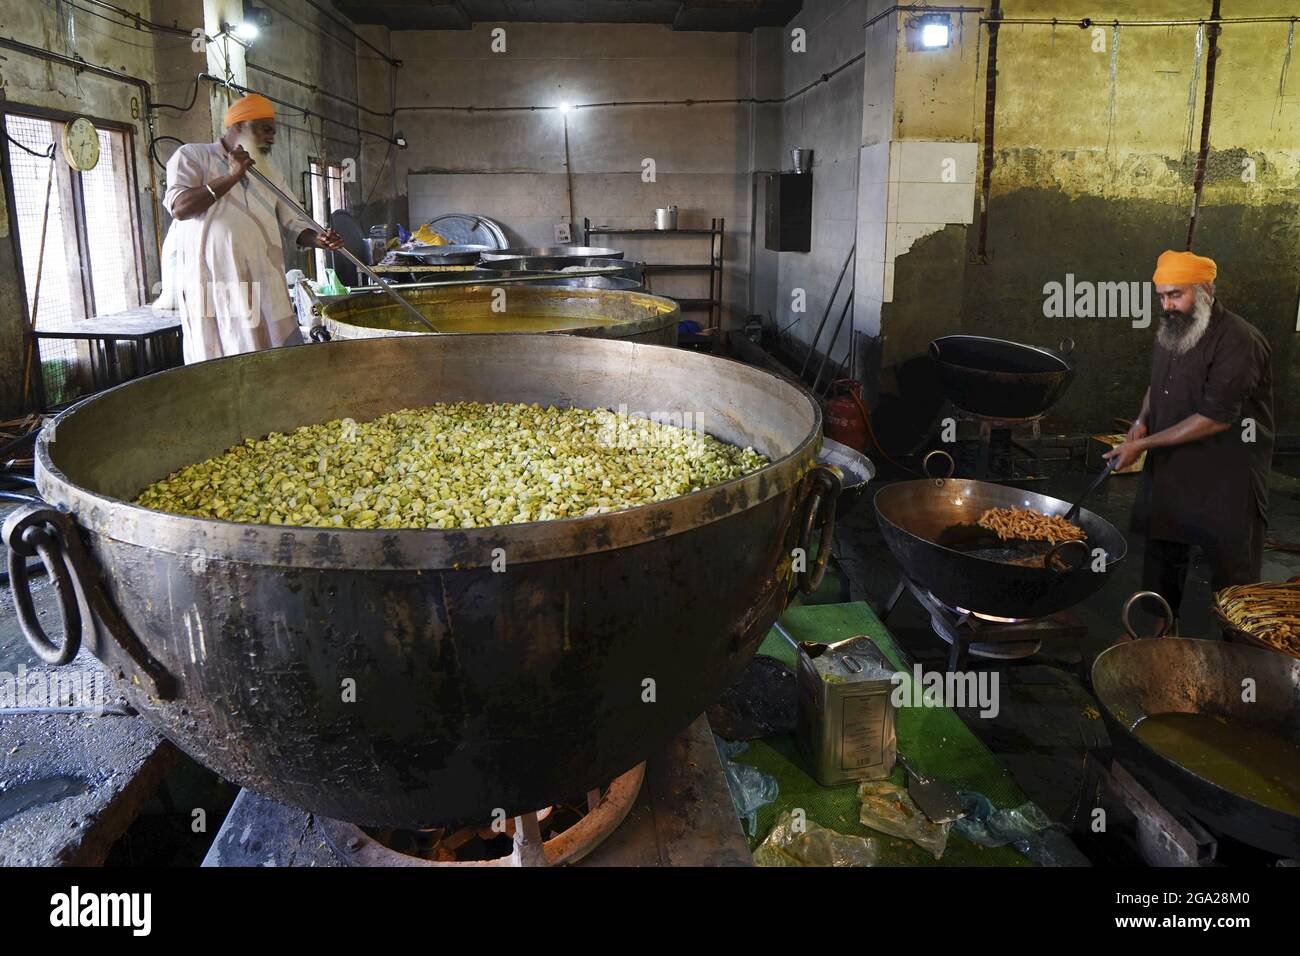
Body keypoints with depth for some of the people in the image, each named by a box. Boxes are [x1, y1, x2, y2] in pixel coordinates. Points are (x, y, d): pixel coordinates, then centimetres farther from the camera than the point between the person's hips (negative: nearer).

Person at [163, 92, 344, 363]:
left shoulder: (268, 173, 21)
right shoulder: (192, 155, 5)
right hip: (213, 286, -4)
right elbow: (179, 208, -9)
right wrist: (231, 177, -12)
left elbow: (295, 221, 16)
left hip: (265, 289, 5)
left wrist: (318, 239, -6)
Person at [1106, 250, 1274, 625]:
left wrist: (1143, 445, -21)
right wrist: (1142, 422, 3)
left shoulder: (1238, 341, -19)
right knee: (1162, 558, 17)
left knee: (1232, 576, 2)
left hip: (1225, 482, -8)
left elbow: (1216, 417, -24)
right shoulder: (1171, 333, 8)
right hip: (1168, 472, 8)